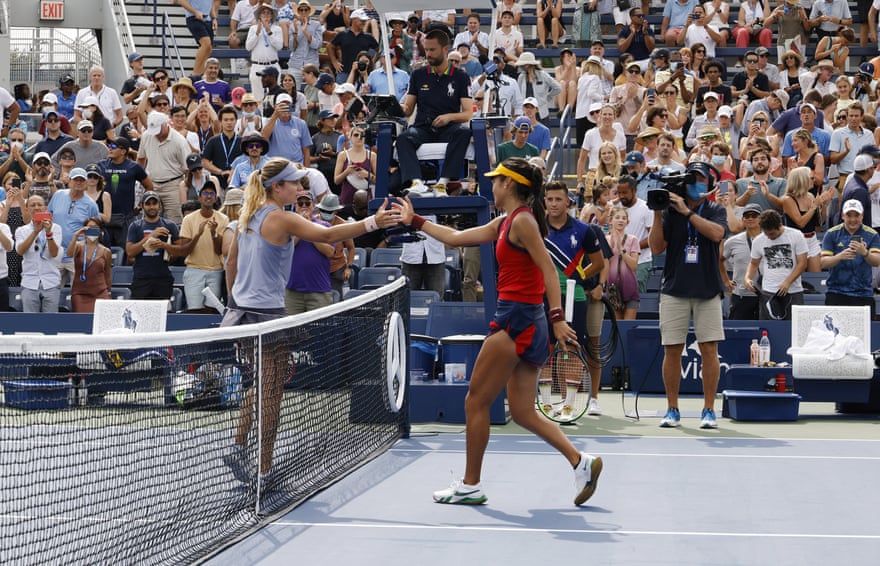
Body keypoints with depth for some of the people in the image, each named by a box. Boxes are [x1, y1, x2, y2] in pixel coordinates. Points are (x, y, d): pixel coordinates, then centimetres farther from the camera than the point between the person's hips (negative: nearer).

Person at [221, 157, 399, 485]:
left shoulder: (248, 215, 9)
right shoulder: (280, 218, -15)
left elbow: (231, 264, 16)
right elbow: (326, 236, -27)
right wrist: (372, 223, -31)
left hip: (242, 309, 8)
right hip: (267, 312, -8)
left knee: (260, 384, 22)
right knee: (271, 392, 0)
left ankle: (238, 447, 16)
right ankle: (264, 472, 5)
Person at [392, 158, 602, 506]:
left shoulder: (522, 220, -10)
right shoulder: (505, 223, 17)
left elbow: (548, 269, -18)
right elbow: (455, 237, 26)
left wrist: (557, 317, -26)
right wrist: (415, 221, 32)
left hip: (516, 318, -9)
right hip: (524, 322, 9)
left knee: (476, 401, 1)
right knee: (522, 412, 7)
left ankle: (470, 486, 8)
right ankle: (581, 462, 0)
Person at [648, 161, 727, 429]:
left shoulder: (715, 211, 7)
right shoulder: (670, 211, 8)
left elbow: (716, 233, -15)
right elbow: (656, 247, 0)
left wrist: (687, 211, -17)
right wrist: (657, 214, -9)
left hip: (708, 290, -1)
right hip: (675, 289, 1)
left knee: (709, 349, -4)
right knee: (672, 350, 0)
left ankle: (709, 410, 3)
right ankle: (672, 410, 10)